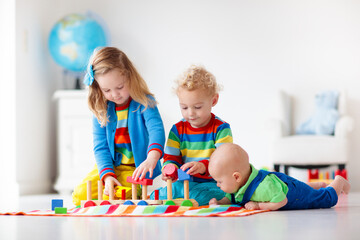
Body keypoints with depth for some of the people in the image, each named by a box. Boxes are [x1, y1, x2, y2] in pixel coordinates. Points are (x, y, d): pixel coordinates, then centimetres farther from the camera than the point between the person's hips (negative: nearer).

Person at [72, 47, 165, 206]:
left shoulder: (144, 103, -10)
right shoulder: (101, 109, 1)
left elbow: (156, 130, -26)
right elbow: (101, 147, 0)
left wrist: (152, 158, -48)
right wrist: (107, 175, -18)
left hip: (137, 169, -4)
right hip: (110, 167, 4)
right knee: (80, 196, -15)